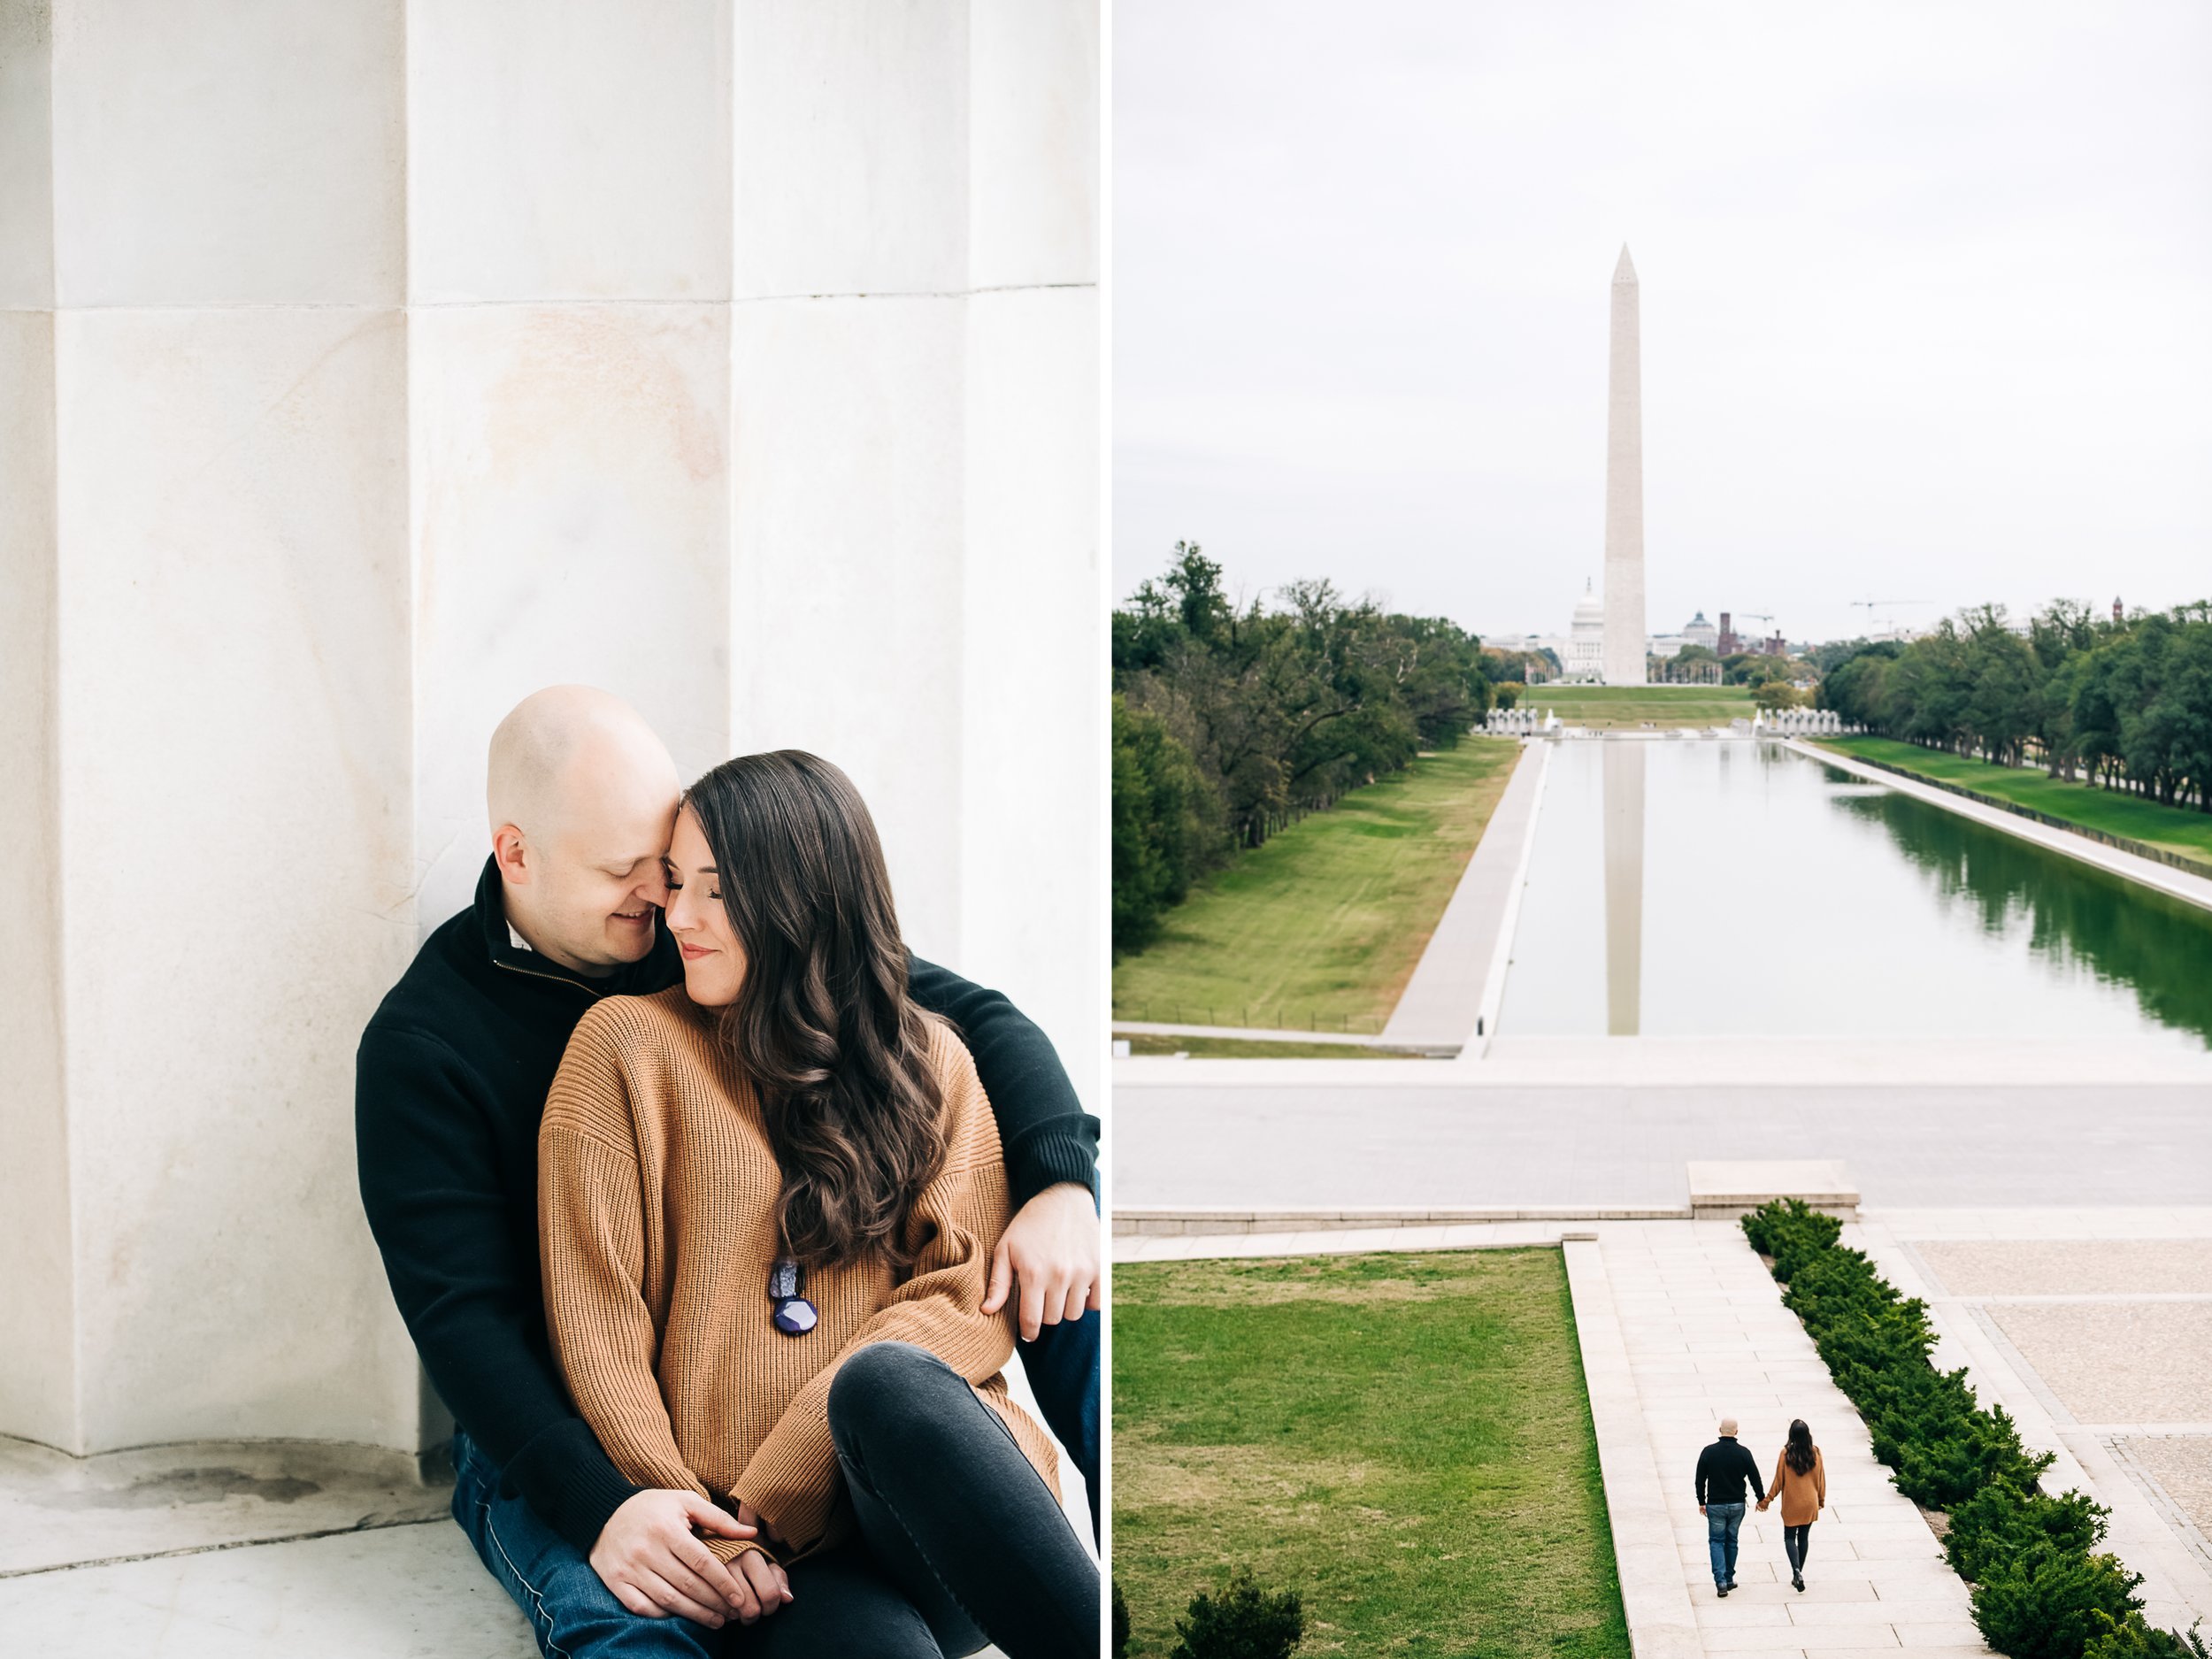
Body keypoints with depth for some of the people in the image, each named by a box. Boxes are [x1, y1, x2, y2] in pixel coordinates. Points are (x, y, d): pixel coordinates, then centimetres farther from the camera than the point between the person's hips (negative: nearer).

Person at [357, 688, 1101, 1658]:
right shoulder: (422, 1044, -8)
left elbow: (980, 1019, 2)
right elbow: (460, 1315, -14)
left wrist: (1059, 1181, -19)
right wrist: (597, 1504, -30)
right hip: (560, 1427, -5)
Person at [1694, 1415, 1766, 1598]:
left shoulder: (1708, 1452, -8)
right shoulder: (1743, 1453, -8)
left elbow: (1700, 1480, -2)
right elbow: (1755, 1478, -1)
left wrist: (1701, 1502, 10)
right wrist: (1762, 1499, 16)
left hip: (1715, 1505, -1)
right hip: (1737, 1505, 1)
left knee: (1716, 1541, 5)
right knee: (1731, 1541, 16)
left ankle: (1721, 1581, -10)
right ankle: (1729, 1579, 23)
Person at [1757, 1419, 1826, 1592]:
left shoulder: (1786, 1453, -15)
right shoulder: (1815, 1453, -7)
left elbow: (1779, 1480, -9)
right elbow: (1821, 1478, 3)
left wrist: (1767, 1500, 2)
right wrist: (1821, 1499, 19)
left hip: (1791, 1504, -3)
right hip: (1810, 1503, 3)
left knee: (1789, 1537, 7)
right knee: (1804, 1537, 15)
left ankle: (1797, 1571, -15)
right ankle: (1798, 1574, 21)